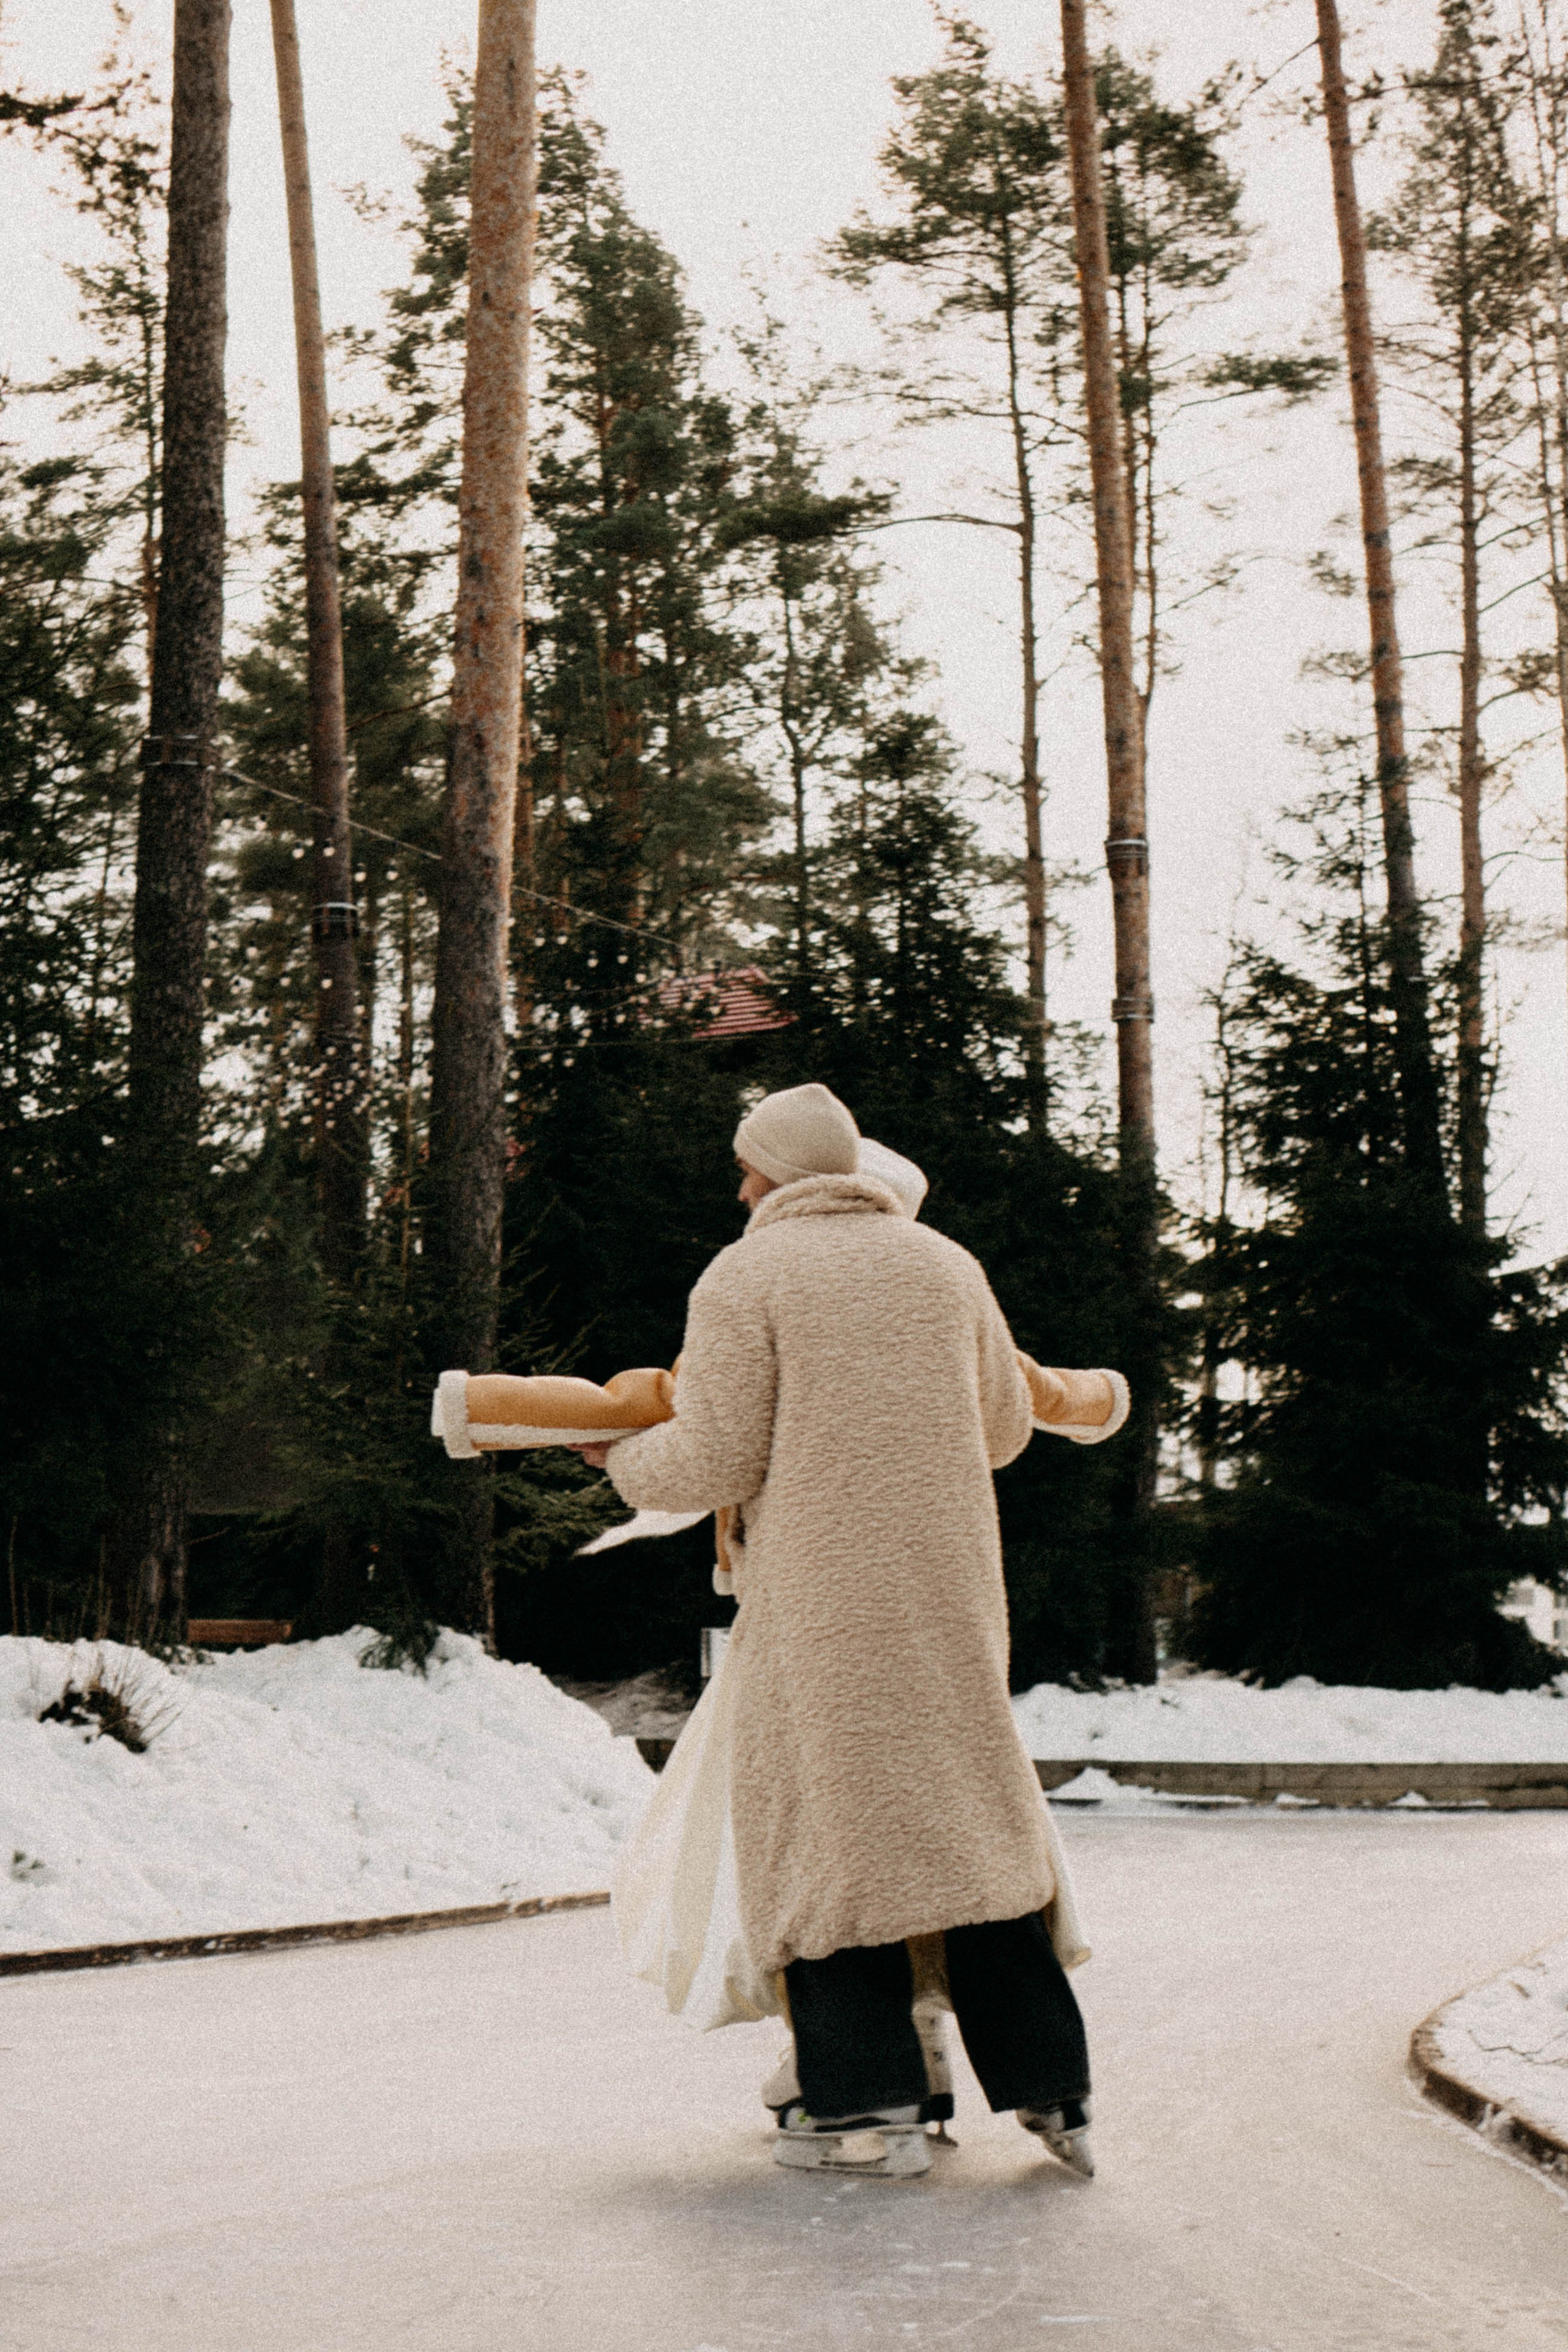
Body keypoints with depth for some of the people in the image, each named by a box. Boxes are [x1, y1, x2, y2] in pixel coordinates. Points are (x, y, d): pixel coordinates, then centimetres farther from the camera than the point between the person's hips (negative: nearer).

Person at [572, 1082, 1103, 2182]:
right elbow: (1004, 1426, 20)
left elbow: (715, 1464, -9)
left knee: (823, 1818, 4)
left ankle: (868, 2105, 3)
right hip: (948, 1589, 4)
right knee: (967, 1812, 11)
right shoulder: (944, 1264, 11)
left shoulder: (743, 1279, -4)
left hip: (820, 1594, -4)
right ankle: (1049, 2085, 10)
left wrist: (623, 1458, 11)